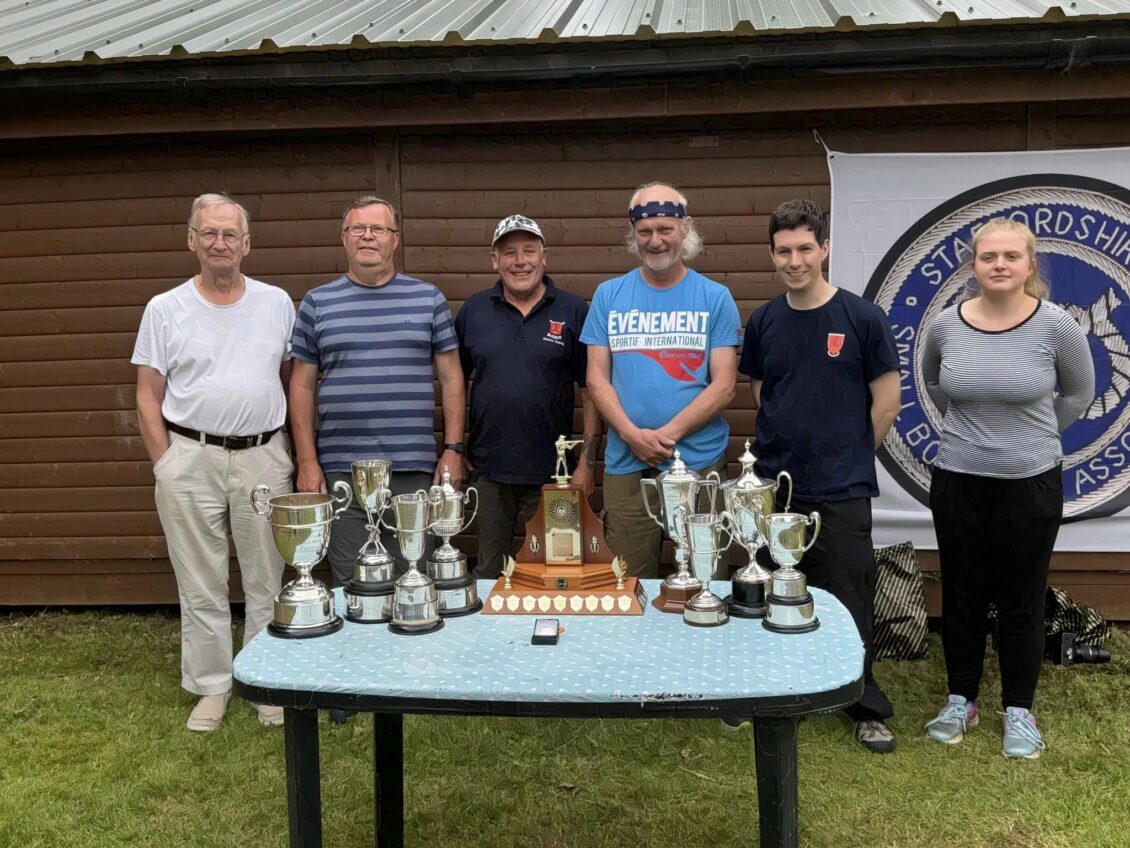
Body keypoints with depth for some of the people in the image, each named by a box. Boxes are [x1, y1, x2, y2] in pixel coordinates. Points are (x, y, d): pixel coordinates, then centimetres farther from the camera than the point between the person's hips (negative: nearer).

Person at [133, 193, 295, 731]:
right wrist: (166, 466, -3)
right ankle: (211, 686, 22)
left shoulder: (277, 303, 4)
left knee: (267, 582, 9)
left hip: (263, 458, 1)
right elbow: (148, 396, 3)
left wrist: (295, 455, 5)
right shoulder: (164, 310, 1)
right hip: (190, 460, -1)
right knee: (201, 586, 7)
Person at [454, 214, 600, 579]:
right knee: (489, 571, 13)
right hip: (488, 470, 2)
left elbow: (591, 390, -2)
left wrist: (587, 463, -6)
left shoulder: (573, 311, -1)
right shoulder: (473, 310, 5)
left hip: (552, 469, -2)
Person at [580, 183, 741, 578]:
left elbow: (723, 386, -2)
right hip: (625, 465, 1)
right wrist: (632, 434, -11)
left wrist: (668, 434, -13)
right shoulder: (608, 296, 8)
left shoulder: (715, 298, 3)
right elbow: (597, 378, 5)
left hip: (699, 461, -1)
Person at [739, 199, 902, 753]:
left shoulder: (861, 318, -6)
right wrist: (793, 447, 9)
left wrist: (848, 456, 4)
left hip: (842, 492, -3)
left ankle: (866, 707, 20)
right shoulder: (763, 323, 4)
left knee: (849, 601, 4)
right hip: (774, 485, 3)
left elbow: (886, 402, -2)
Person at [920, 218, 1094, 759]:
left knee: (1021, 601, 8)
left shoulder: (1055, 325, -10)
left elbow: (1079, 393, 6)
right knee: (961, 595, 12)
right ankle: (961, 701, 28)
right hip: (957, 481, 2)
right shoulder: (946, 325, -5)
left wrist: (1034, 436, 6)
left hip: (1031, 483, -2)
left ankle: (1019, 710, 25)